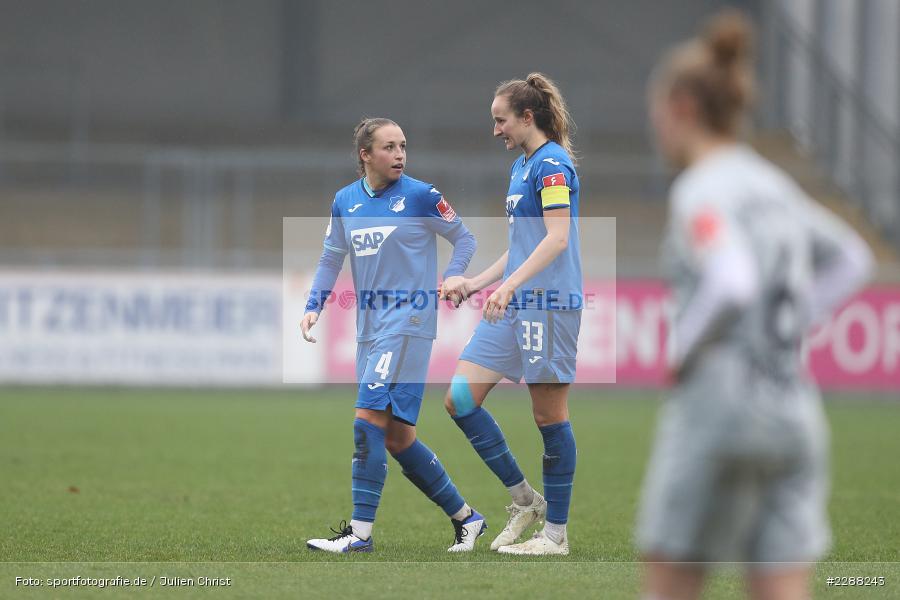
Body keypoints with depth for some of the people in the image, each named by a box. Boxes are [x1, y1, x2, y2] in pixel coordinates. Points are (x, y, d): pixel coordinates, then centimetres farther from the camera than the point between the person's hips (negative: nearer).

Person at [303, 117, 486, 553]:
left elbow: (465, 238, 4)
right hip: (369, 327, 7)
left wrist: (454, 274, -13)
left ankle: (360, 531, -15)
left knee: (369, 419, -17)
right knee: (397, 436, 8)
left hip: (408, 321, -7)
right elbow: (330, 259, 17)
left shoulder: (420, 196, -5)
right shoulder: (345, 202, 10)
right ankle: (465, 518, 21)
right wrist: (313, 307, 5)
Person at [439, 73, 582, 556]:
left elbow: (557, 238, -21)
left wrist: (510, 284, -29)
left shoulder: (552, 163, -10)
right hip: (512, 305, 10)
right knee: (459, 398, 2)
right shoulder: (521, 166, 19)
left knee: (549, 415, -3)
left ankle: (555, 534, 5)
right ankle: (524, 499, 11)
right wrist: (473, 283, 21)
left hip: (549, 303, -10)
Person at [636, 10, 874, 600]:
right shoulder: (773, 185, 14)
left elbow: (730, 286, -27)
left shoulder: (702, 191, -10)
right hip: (796, 415, 7)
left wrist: (684, 350, -11)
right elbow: (851, 260, 27)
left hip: (718, 403, -7)